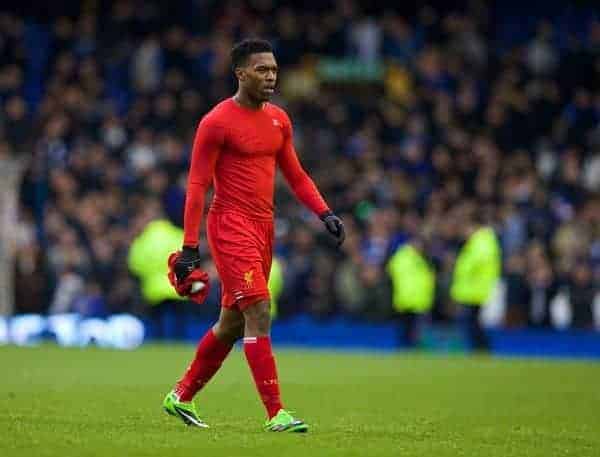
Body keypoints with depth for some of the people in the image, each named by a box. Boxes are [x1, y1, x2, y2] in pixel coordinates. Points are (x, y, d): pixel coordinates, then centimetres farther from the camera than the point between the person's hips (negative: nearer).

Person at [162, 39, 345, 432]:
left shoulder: (279, 119, 12)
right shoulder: (218, 122, -9)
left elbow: (295, 175, 19)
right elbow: (197, 185, -9)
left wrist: (325, 213, 4)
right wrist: (190, 248, -14)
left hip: (263, 227, 8)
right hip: (231, 225, -8)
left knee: (233, 321, 13)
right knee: (259, 312, -16)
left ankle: (181, 396, 28)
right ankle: (276, 413, -17)